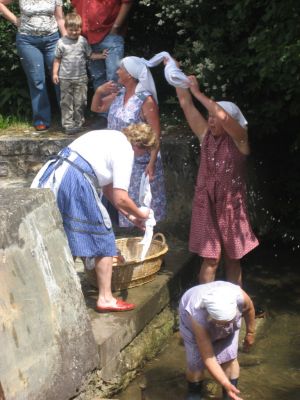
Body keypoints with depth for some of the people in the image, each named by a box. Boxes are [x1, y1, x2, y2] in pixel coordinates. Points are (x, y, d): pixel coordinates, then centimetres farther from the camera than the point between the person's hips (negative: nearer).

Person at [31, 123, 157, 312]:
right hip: (74, 181, -9)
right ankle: (105, 298, 12)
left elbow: (107, 186, 30)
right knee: (102, 238, 6)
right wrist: (140, 214, 13)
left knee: (65, 239, 20)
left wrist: (129, 215, 31)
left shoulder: (112, 138, 25)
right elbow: (120, 198, -6)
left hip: (51, 175, 9)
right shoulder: (125, 150, -2)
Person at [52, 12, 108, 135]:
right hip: (65, 78, -1)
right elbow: (57, 59, 4)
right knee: (66, 102, 2)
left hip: (81, 78, 1)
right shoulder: (61, 42, -1)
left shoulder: (83, 41, 3)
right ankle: (68, 125, 6)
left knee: (80, 102, 4)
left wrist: (101, 56, -4)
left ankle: (78, 123, 15)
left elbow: (90, 55, 10)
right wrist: (55, 73, -1)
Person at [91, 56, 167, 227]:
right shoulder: (118, 94, 2)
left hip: (139, 162, -7)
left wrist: (152, 163, -23)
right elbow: (96, 108, 16)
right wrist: (99, 92, -4)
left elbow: (156, 135, -18)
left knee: (140, 201, 4)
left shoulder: (146, 100, -19)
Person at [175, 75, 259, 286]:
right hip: (207, 204, 2)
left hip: (231, 205, -2)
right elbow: (186, 104, -3)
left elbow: (224, 117, -28)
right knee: (211, 258, -4)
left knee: (233, 257, 11)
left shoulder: (239, 140, -9)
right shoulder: (206, 135, 2)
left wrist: (198, 92, -25)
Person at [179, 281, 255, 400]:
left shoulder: (240, 296, -40)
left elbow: (249, 308, -13)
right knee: (196, 362, -5)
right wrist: (225, 384, -42)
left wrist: (250, 333, -1)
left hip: (226, 313, 2)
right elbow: (208, 358, -37)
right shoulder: (198, 318, -44)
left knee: (229, 357, -7)